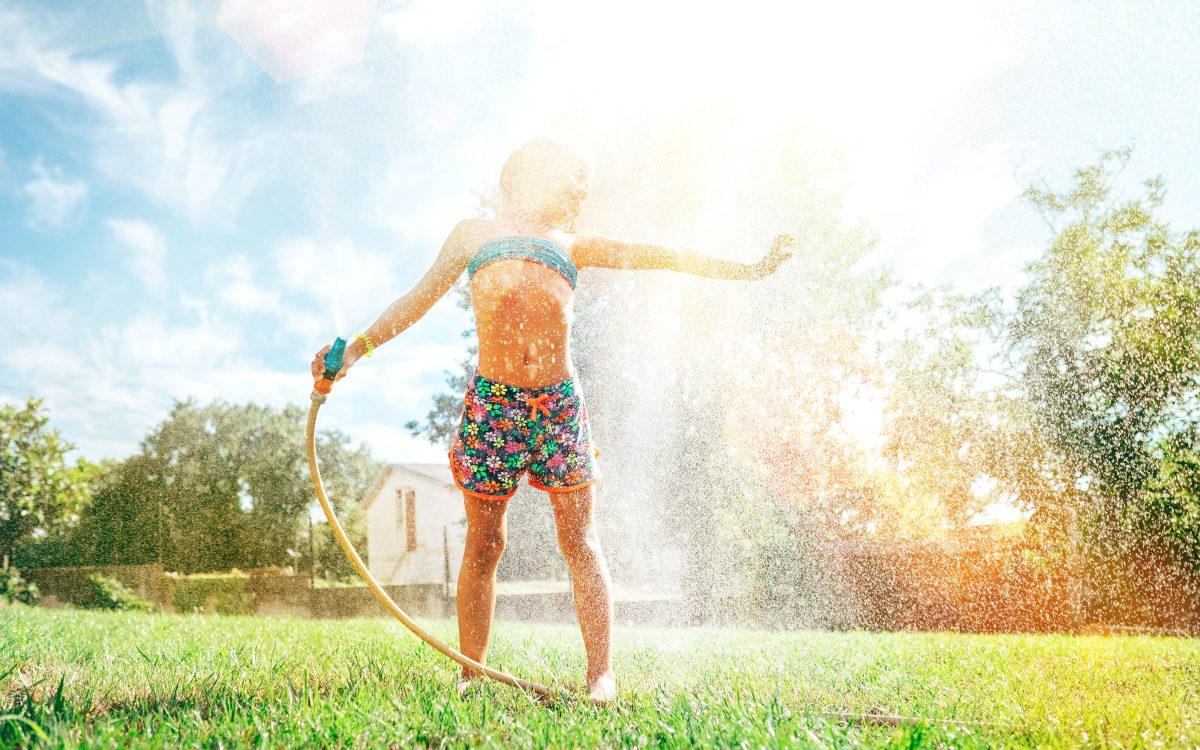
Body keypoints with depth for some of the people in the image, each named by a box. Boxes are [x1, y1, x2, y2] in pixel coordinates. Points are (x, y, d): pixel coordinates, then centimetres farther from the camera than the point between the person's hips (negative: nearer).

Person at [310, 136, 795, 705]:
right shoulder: (476, 233, 18)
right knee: (484, 545, 3)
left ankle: (601, 677, 3)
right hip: (490, 402, -1)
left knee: (580, 542, -1)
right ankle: (470, 675, 14)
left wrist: (749, 270, 20)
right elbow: (420, 299, 17)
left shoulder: (572, 244, 21)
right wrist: (356, 347, 7)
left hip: (559, 403, 2)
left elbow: (658, 257, 21)